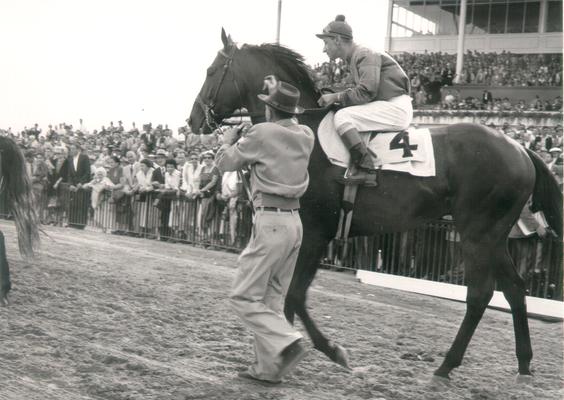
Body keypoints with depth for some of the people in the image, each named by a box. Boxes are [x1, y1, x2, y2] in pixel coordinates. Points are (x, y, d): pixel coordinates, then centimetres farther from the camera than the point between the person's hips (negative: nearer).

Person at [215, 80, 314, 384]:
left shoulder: (261, 133, -8)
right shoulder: (305, 136, 8)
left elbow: (225, 162, 3)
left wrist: (229, 137, 21)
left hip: (270, 222, -7)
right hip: (294, 222, 7)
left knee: (243, 297, -1)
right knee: (272, 299, 13)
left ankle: (286, 342, -17)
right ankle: (267, 367, 15)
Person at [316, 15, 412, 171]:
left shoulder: (365, 56, -13)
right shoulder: (354, 58, 16)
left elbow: (365, 93, -22)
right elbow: (359, 92, 16)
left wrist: (336, 97, -13)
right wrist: (335, 96, 3)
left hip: (396, 109, -10)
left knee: (341, 116, -19)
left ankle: (366, 170, -25)